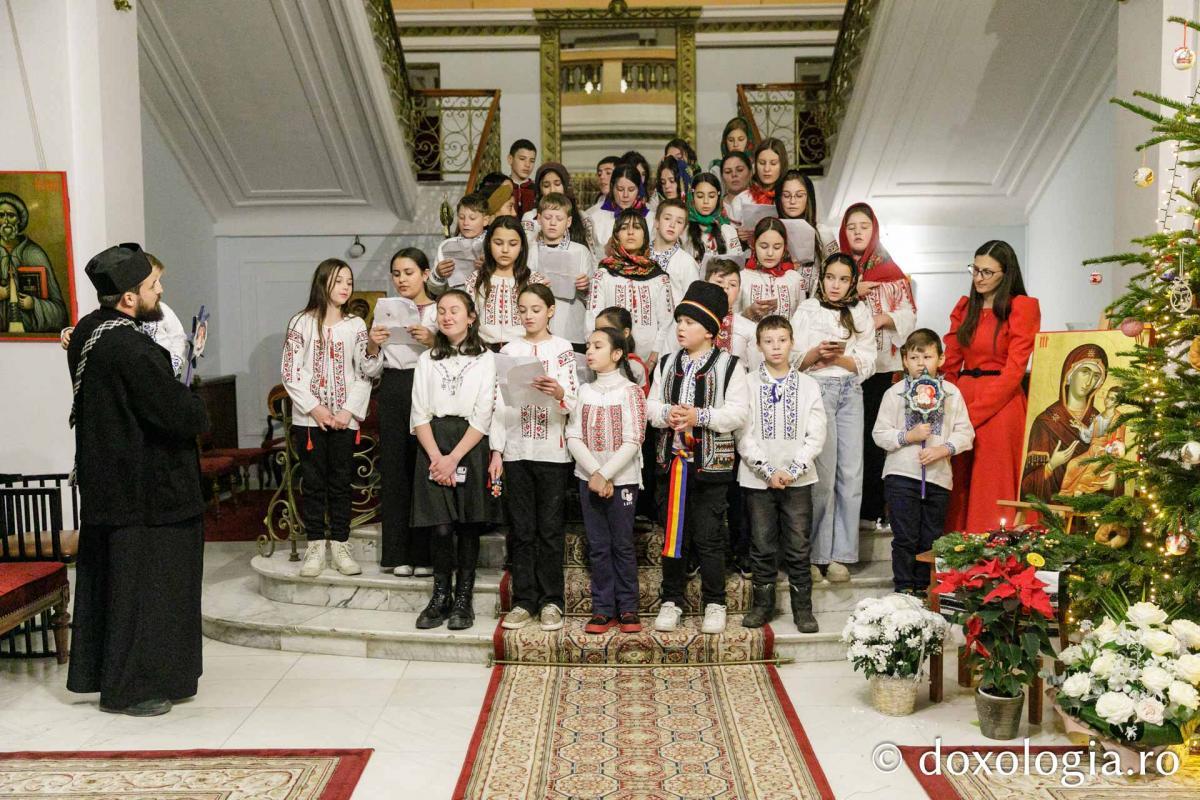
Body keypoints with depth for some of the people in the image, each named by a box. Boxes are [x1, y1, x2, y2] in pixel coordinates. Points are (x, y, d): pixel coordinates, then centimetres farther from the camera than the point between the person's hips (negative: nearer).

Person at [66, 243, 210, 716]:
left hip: (104, 481, 9)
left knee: (104, 578, 19)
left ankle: (96, 670, 32)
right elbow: (183, 414, -23)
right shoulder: (130, 349, -25)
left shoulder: (88, 331, 4)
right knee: (141, 583, 3)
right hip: (143, 488, -9)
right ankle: (128, 687, 15)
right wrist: (198, 408, -2)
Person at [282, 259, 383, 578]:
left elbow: (366, 374, 4)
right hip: (309, 418, -1)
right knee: (313, 483, 4)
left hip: (345, 419, 1)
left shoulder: (356, 325, 5)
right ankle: (315, 547, 13)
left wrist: (373, 349, -17)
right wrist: (314, 408, -9)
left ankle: (340, 546, 14)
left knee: (341, 483, 6)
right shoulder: (302, 323, 0)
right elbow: (290, 372, -3)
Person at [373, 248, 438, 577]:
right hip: (392, 391, 4)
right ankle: (398, 554, 10)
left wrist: (432, 340, -20)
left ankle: (424, 554, 3)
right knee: (394, 470, 3)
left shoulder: (438, 311, 4)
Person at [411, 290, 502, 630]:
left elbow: (483, 417, -5)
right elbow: (419, 414, 5)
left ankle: (463, 599, 11)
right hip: (433, 446, 2)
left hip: (470, 446, -2)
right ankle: (441, 596, 11)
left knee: (468, 526, 0)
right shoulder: (427, 360, 12)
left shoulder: (486, 360, 3)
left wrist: (454, 457, -12)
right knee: (440, 526, -3)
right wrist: (435, 456, -9)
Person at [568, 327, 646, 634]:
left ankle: (627, 609, 14)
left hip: (622, 479, -4)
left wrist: (606, 475, -16)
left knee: (622, 545, 3)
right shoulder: (584, 391, 7)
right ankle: (603, 609, 14)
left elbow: (632, 442, -11)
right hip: (588, 479, 4)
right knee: (598, 546, 6)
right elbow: (573, 436, 0)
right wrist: (594, 474, -12)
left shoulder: (629, 391, -5)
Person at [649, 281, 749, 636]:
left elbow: (738, 412, -10)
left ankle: (714, 604, 16)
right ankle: (671, 601, 22)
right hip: (671, 460, 4)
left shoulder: (728, 366, -3)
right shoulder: (667, 364, 10)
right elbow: (651, 405, 9)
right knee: (673, 534, 10)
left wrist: (700, 416, -20)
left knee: (708, 537, 2)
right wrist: (667, 414, -13)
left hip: (711, 463, -4)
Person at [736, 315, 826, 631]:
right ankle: (763, 603, 21)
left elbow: (816, 435, 0)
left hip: (798, 478, 0)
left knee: (798, 547, 4)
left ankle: (803, 607, 15)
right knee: (762, 546, 8)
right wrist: (768, 471, -12)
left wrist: (793, 470, -11)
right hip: (758, 478, 0)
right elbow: (743, 435, -5)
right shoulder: (748, 384, -1)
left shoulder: (808, 386, 3)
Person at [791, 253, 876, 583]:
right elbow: (794, 360, 2)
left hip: (851, 392, 3)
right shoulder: (807, 310, 8)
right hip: (816, 390, -3)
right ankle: (813, 554, 0)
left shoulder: (860, 313, 14)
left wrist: (839, 357, -10)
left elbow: (868, 364, 7)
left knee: (851, 473, -2)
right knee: (822, 472, -8)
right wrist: (816, 353, -16)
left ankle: (839, 555, 6)